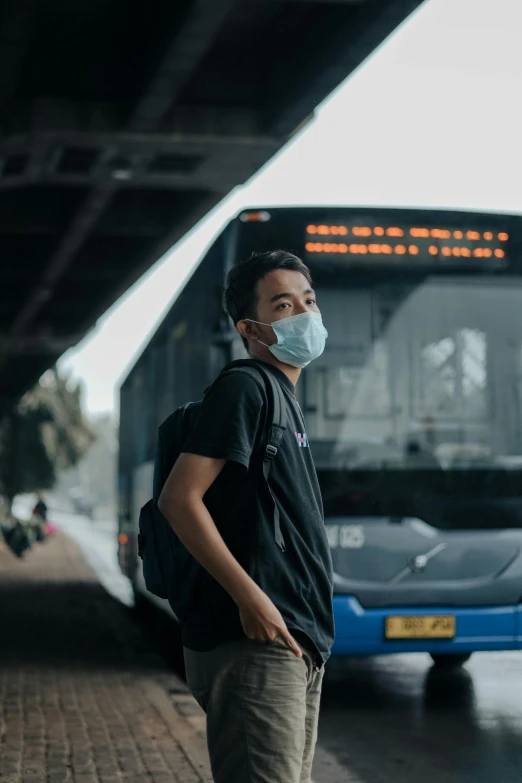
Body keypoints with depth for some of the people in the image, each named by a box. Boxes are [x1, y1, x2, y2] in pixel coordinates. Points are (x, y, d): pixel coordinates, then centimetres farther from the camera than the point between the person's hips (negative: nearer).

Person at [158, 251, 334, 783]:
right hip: (256, 646, -10)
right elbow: (180, 499, -18)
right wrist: (251, 598, -21)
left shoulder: (284, 399, 20)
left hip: (297, 645, 10)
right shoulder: (244, 389, -9)